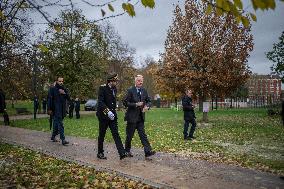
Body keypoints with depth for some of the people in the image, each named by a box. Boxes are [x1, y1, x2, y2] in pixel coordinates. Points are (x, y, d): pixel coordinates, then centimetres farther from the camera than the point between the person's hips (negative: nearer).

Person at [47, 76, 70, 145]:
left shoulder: (64, 89, 13)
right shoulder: (52, 89, -3)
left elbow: (68, 98, 7)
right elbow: (49, 99, -7)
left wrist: (64, 93, -11)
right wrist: (49, 109, -12)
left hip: (62, 110, 6)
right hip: (56, 110, -6)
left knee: (56, 123, 16)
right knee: (60, 124, -11)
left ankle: (53, 136, 30)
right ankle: (63, 139, -12)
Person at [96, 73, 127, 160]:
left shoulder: (114, 89, 9)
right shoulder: (102, 88, -12)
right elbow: (100, 102, -20)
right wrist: (108, 111, -29)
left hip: (112, 115, 5)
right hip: (103, 115, -5)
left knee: (116, 134, 0)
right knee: (102, 135, 8)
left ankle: (122, 153, -4)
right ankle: (100, 153, 23)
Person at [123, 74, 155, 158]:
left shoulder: (144, 91, 8)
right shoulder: (130, 91, -9)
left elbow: (149, 101, 15)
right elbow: (125, 103, -11)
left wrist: (147, 106, -7)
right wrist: (136, 104, -19)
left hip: (140, 117, 5)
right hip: (132, 117, -4)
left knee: (143, 134, 1)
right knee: (129, 135, 8)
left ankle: (148, 151, -2)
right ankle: (127, 150, 25)